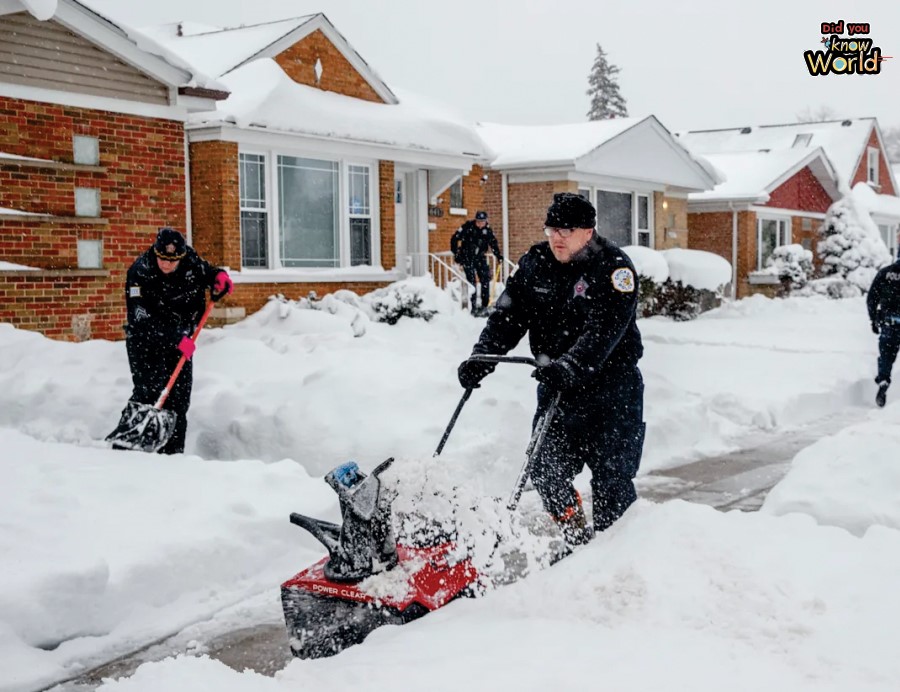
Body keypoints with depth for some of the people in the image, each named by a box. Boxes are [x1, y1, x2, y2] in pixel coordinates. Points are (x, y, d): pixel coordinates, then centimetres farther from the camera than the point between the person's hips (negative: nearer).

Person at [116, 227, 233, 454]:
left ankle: (172, 452, 11)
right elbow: (142, 321, -29)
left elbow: (205, 271, 12)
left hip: (181, 339, 5)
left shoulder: (190, 260, -11)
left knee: (179, 397, 4)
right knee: (148, 392, -16)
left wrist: (219, 276, -12)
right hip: (145, 340, -5)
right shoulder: (139, 273, -25)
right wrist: (176, 340, -34)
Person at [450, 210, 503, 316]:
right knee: (471, 280, -10)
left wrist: (498, 255, 5)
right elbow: (454, 239, -11)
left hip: (480, 257, 5)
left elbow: (493, 243, 13)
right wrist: (456, 254, -13)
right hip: (467, 257, -5)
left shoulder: (487, 230, 0)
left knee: (485, 279, 0)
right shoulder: (467, 227, -15)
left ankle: (485, 305, 9)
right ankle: (473, 306, -7)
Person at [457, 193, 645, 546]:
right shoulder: (535, 264, 4)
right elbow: (507, 315, 0)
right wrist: (481, 359, -15)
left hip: (610, 389, -5)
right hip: (555, 389, 5)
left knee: (611, 477, -1)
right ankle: (576, 542, 25)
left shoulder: (614, 267, -14)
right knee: (547, 471, 4)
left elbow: (604, 329, -27)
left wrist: (572, 366, -42)